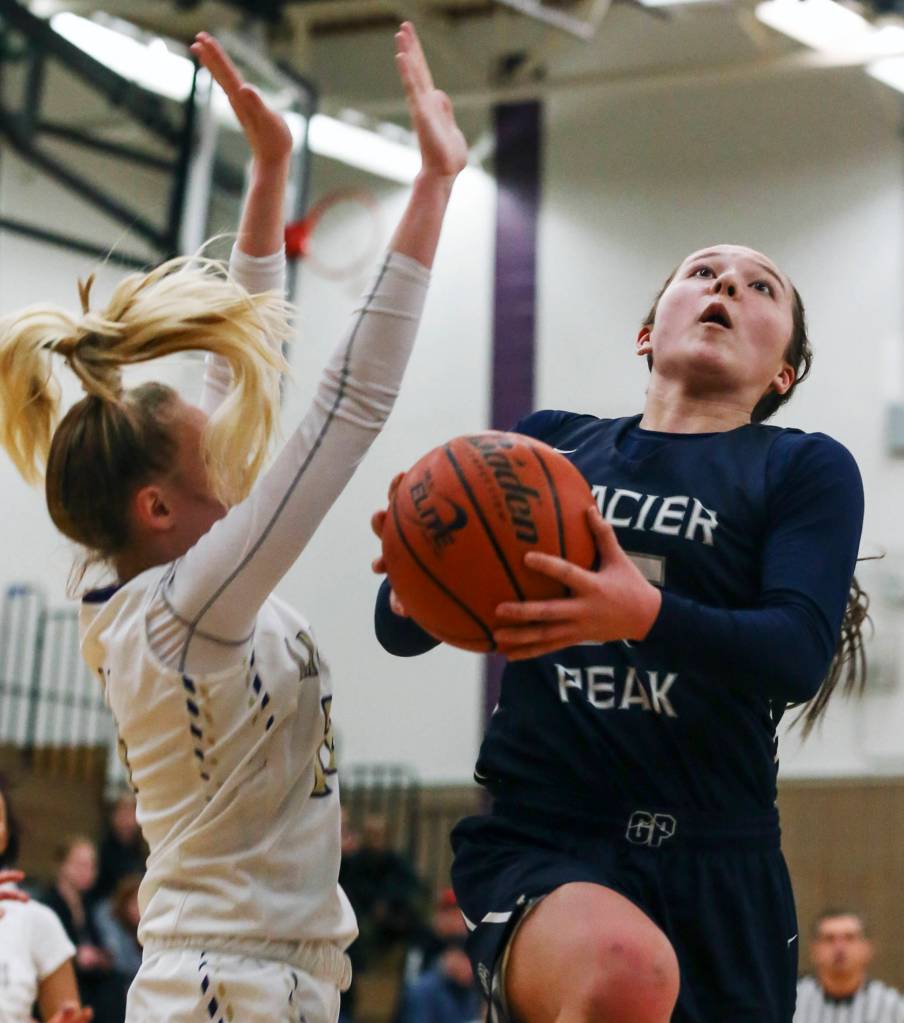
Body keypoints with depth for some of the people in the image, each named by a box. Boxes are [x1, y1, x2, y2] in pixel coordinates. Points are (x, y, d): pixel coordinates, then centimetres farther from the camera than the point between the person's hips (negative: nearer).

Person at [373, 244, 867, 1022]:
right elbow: (403, 630, 9)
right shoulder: (549, 444, 13)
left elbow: (799, 655, -10)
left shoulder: (806, 469, 8)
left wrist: (646, 616, -30)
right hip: (536, 844, -1)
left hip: (717, 867, 1)